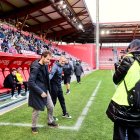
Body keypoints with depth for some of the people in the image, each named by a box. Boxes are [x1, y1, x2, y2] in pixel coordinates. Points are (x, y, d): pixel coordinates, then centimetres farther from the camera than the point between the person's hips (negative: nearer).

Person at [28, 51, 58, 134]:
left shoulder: (45, 65, 1)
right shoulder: (35, 67, -23)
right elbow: (31, 82, -25)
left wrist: (46, 90, 9)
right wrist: (40, 92, -23)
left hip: (45, 90, 8)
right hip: (37, 92, -8)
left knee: (51, 106, 16)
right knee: (37, 110, 6)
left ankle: (50, 121, 40)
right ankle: (34, 126, 28)